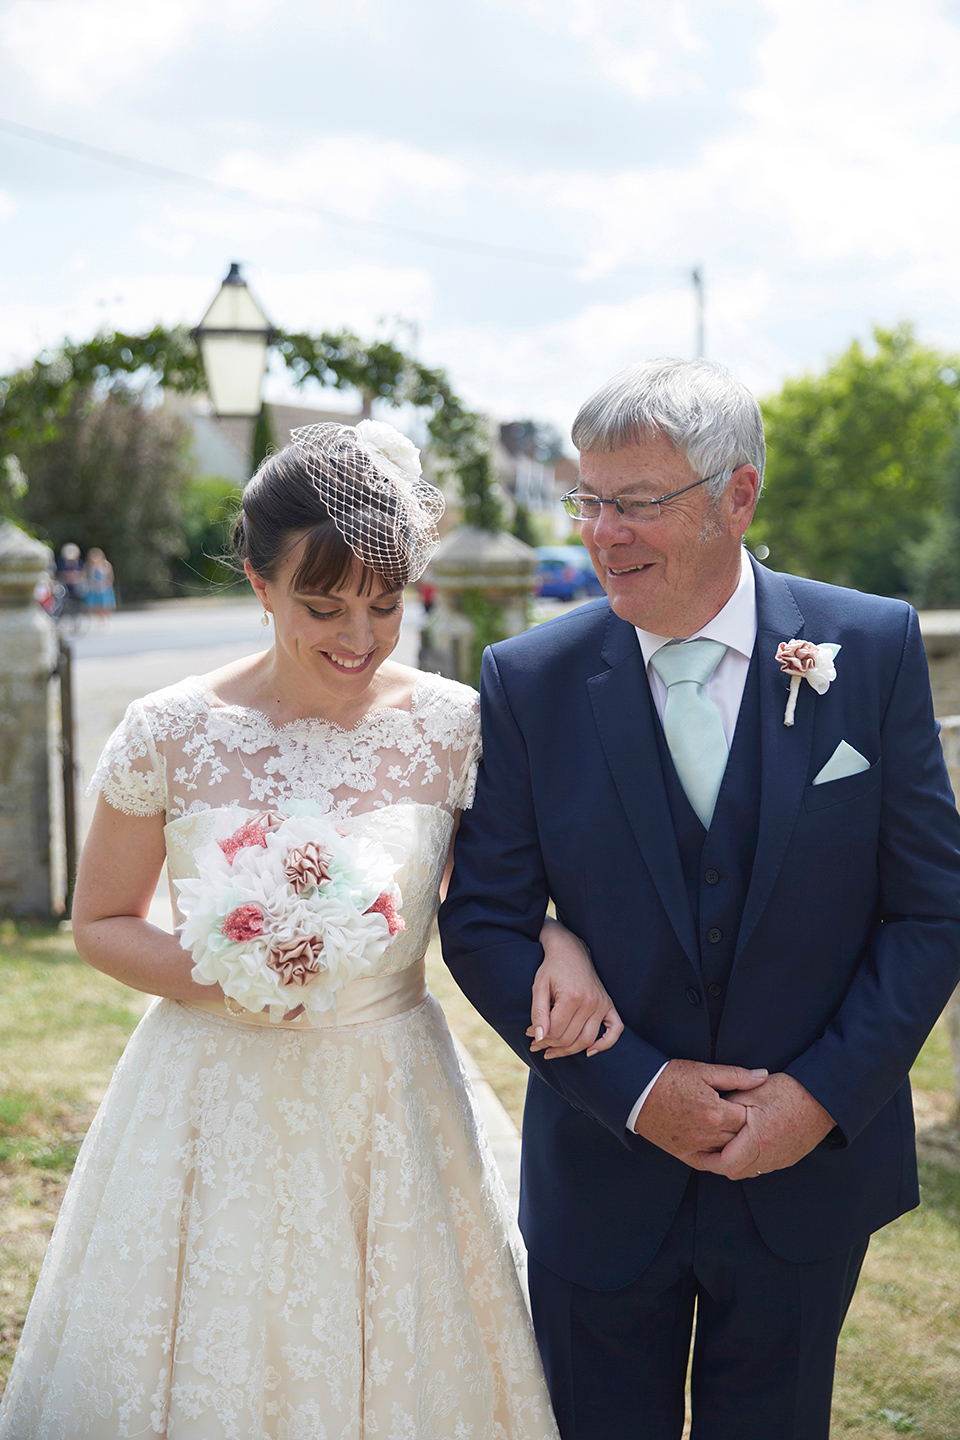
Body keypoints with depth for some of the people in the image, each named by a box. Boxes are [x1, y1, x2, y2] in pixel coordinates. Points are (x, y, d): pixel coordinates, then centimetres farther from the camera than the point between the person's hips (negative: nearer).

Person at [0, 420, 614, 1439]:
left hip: (394, 1104, 1)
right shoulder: (170, 734, -9)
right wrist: (213, 976, -16)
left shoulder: (455, 726, -6)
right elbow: (101, 923, 2)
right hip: (215, 1106, -1)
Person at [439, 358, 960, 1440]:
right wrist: (634, 1089, -13)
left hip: (813, 1162, 0)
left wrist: (826, 1091, -13)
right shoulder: (530, 681, -9)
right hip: (604, 1172, 0)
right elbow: (483, 925, -6)